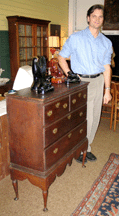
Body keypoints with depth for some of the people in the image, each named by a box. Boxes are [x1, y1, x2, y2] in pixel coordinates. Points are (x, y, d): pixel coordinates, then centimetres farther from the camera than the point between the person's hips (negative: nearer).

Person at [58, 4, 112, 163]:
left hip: (98, 81, 4)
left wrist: (107, 90, 5)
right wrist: (70, 75, -11)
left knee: (94, 117, 9)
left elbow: (106, 67, 9)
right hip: (80, 82, -4)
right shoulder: (76, 38, 0)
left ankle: (86, 147, 26)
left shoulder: (106, 42, 10)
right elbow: (61, 58, 2)